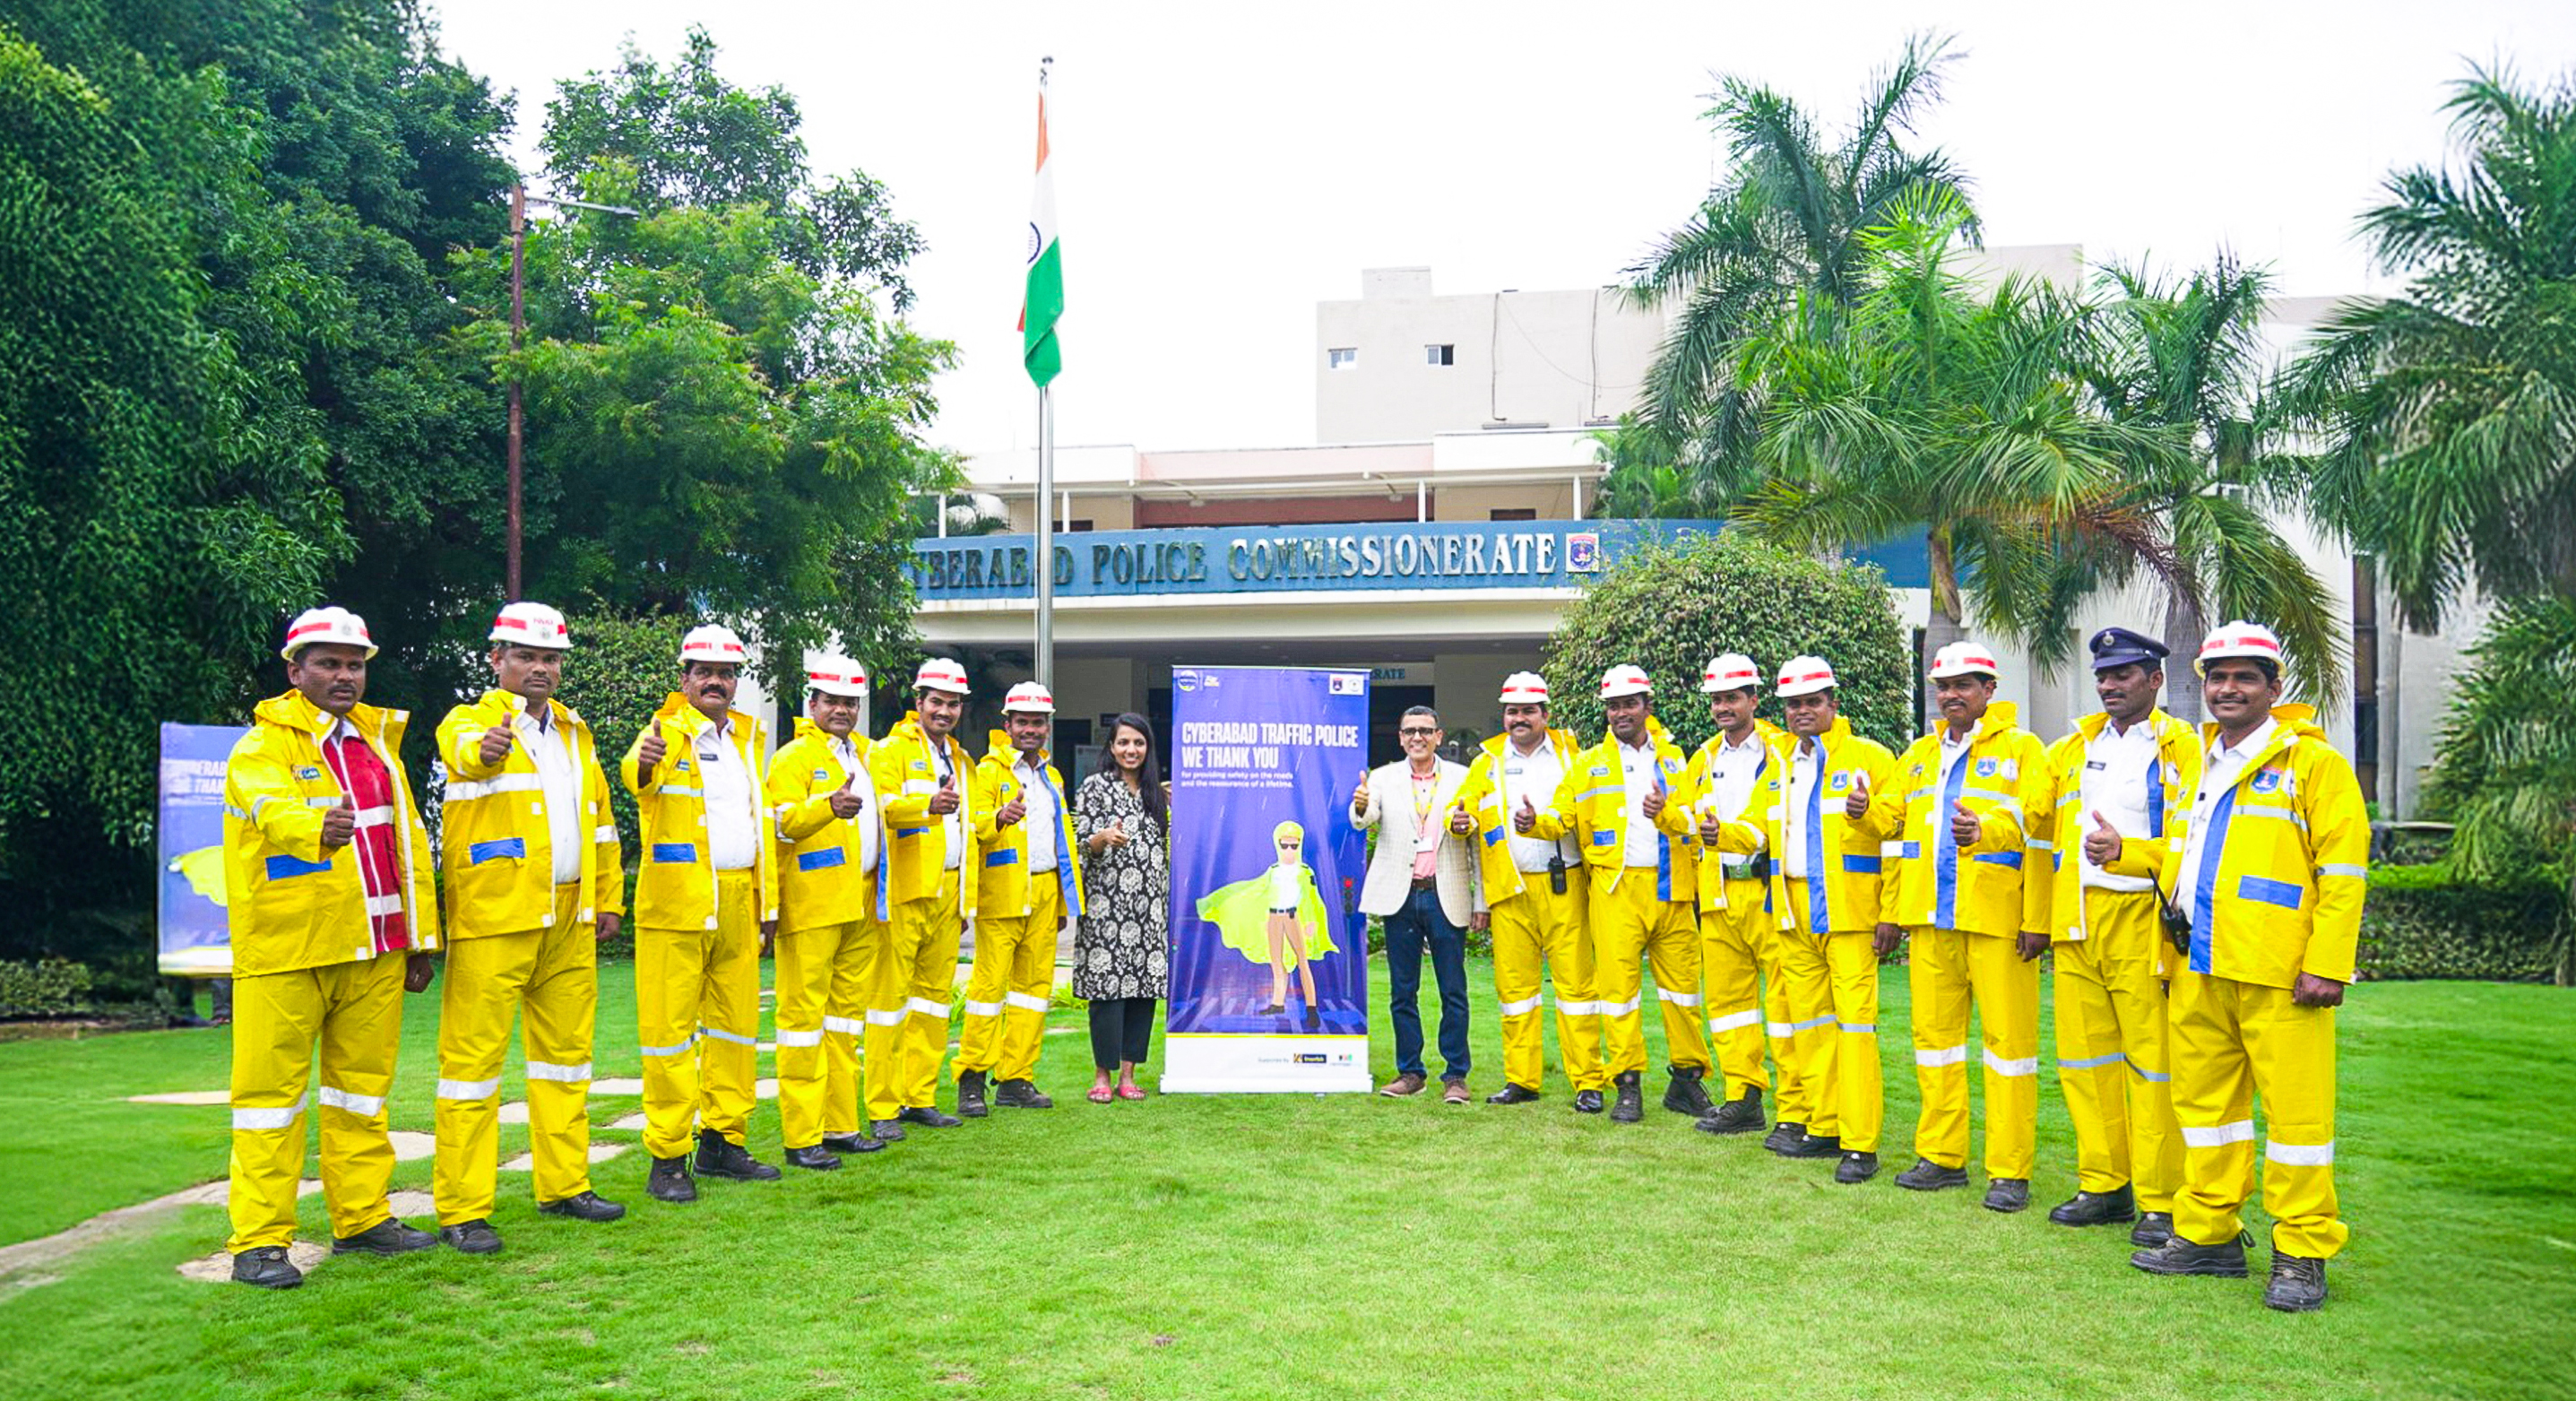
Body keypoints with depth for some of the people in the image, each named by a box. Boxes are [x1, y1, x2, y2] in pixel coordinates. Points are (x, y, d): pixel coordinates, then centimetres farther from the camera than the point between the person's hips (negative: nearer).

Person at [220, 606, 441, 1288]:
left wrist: (419, 936, 14)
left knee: (363, 1084, 13)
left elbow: (409, 840, 17)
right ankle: (259, 1242, 3)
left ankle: (362, 1217, 23)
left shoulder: (378, 738, 15)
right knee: (271, 1089, -2)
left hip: (372, 949, 6)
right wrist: (318, 827, -51)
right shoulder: (263, 748, -5)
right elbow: (276, 808, -28)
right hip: (286, 951, -6)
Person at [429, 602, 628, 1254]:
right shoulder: (469, 722, -2)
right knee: (473, 1057, -5)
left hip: (569, 920, 7)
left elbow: (599, 819, 23)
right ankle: (463, 1211, 0)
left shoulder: (575, 731, 17)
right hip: (493, 918, -6)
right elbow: (466, 751, -28)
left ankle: (564, 1185, 25)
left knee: (566, 1052, 13)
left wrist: (609, 899, 18)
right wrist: (487, 748, -52)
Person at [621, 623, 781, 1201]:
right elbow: (635, 774, -26)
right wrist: (645, 763, -51)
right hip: (677, 904, -6)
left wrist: (768, 902, 16)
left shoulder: (748, 737, 16)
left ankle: (723, 1142, 21)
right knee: (670, 1028, -4)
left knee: (737, 1023, 11)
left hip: (737, 907, 6)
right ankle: (666, 1159, 2)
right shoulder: (667, 731, -3)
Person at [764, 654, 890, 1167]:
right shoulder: (794, 757, -5)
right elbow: (784, 821, -20)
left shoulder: (863, 755, 19)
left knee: (848, 1011, 11)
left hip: (860, 904, 8)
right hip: (812, 904, -8)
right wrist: (828, 807, -37)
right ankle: (801, 1136, -4)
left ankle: (840, 1125, 19)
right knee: (804, 1011, -6)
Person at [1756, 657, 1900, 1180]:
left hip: (1848, 908, -6)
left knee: (1855, 1020, -9)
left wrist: (1866, 815, -23)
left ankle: (1860, 1143, -8)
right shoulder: (1777, 764, 17)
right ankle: (1823, 1125, 19)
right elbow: (1761, 829, 26)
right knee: (1808, 1021, 10)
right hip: (1794, 910, 6)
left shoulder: (1869, 757, 0)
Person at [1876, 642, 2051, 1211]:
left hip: (1997, 919, -6)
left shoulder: (2020, 749, 1)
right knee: (1934, 1032, 10)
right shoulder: (1919, 755, 18)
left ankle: (2009, 1171, 2)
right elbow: (1895, 825, 21)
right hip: (1930, 919, 6)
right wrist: (1891, 913, 16)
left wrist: (2027, 906, -18)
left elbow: (2035, 830, -8)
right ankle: (1941, 1156, 20)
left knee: (2008, 1036, -3)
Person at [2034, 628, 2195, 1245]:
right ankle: (2104, 1187, 20)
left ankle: (2160, 1202, 4)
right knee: (2084, 1058, 9)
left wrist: (2126, 852, -22)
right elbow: (2042, 828, 22)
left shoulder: (2181, 749, -1)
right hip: (2077, 922, 6)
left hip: (2141, 921, -6)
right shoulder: (2073, 748, 16)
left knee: (2152, 1062, -3)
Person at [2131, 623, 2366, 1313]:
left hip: (2277, 972, -7)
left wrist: (2327, 965, -14)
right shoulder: (2192, 762, 17)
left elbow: (2343, 870, -8)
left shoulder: (2314, 763, -3)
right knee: (2205, 1098, 12)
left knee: (2295, 1107, -3)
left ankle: (2302, 1256, 5)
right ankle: (2208, 1234, 22)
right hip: (2199, 970, 7)